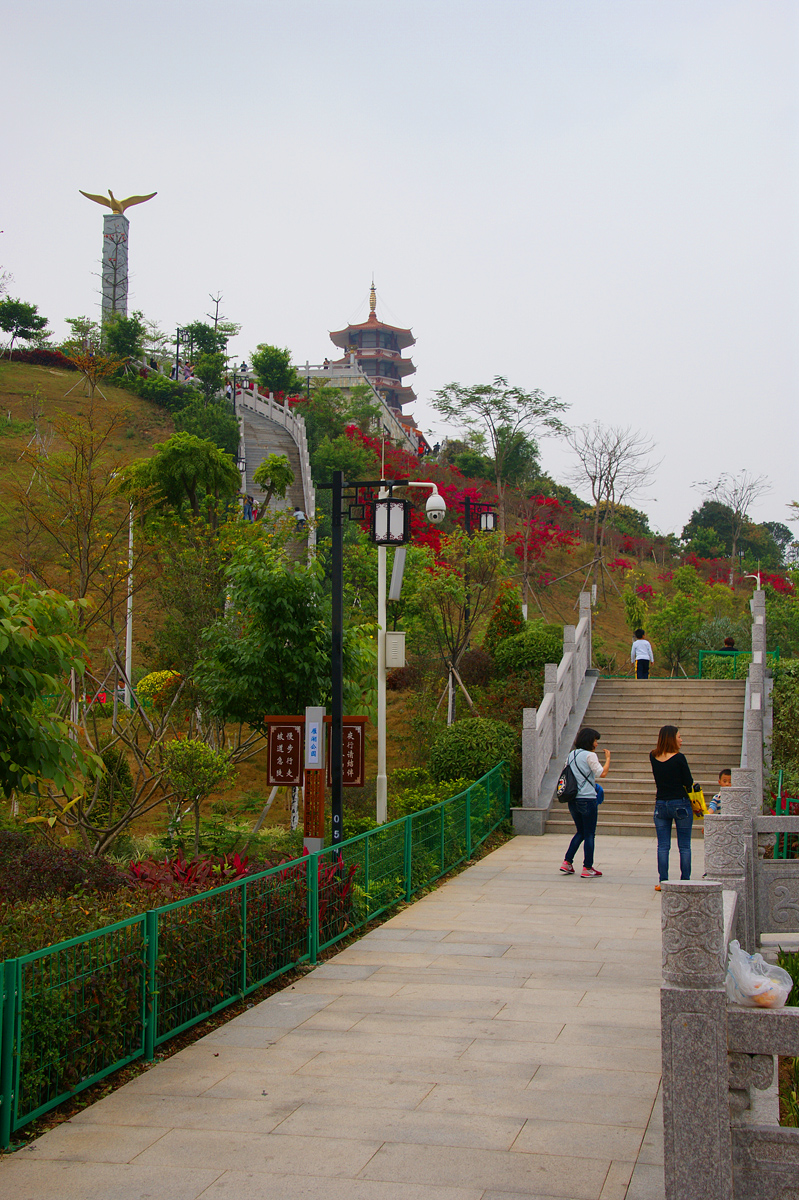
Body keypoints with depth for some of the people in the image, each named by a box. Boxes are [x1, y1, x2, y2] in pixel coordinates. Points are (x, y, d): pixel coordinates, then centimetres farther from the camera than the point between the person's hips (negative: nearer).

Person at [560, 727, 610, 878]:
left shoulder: (572, 755, 11)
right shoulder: (590, 755, -11)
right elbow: (602, 773, -14)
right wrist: (608, 758, -1)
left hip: (572, 799, 7)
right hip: (587, 799, -7)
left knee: (580, 832, 19)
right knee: (589, 834, 2)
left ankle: (567, 862, 13)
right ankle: (587, 868, 4)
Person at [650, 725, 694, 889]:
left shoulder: (653, 757, -1)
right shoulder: (679, 758, -14)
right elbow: (689, 782, -7)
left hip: (661, 805, 4)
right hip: (681, 804, -4)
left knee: (663, 846, 7)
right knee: (684, 846, 5)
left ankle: (662, 882, 4)